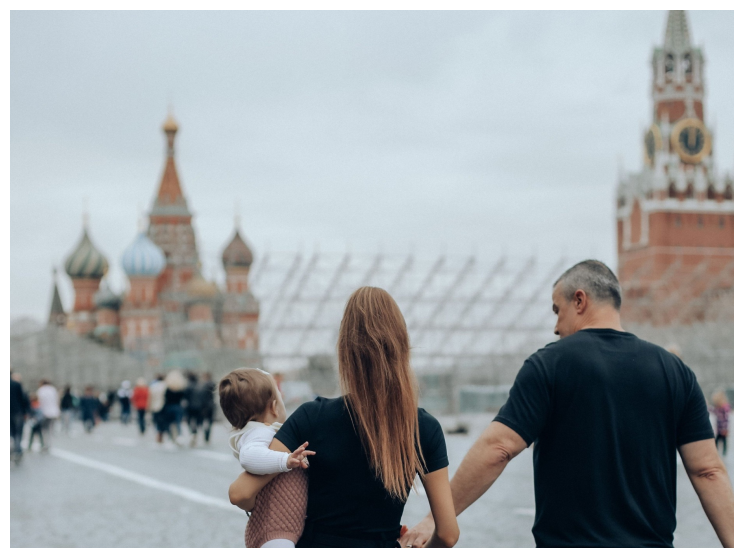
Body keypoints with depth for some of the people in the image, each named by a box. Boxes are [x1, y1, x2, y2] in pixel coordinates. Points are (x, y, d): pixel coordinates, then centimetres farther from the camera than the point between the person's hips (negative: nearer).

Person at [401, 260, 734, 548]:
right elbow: (708, 470, 0)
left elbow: (497, 450, -13)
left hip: (568, 545, -3)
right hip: (653, 546, 4)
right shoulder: (674, 371, 5)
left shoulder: (550, 364, -5)